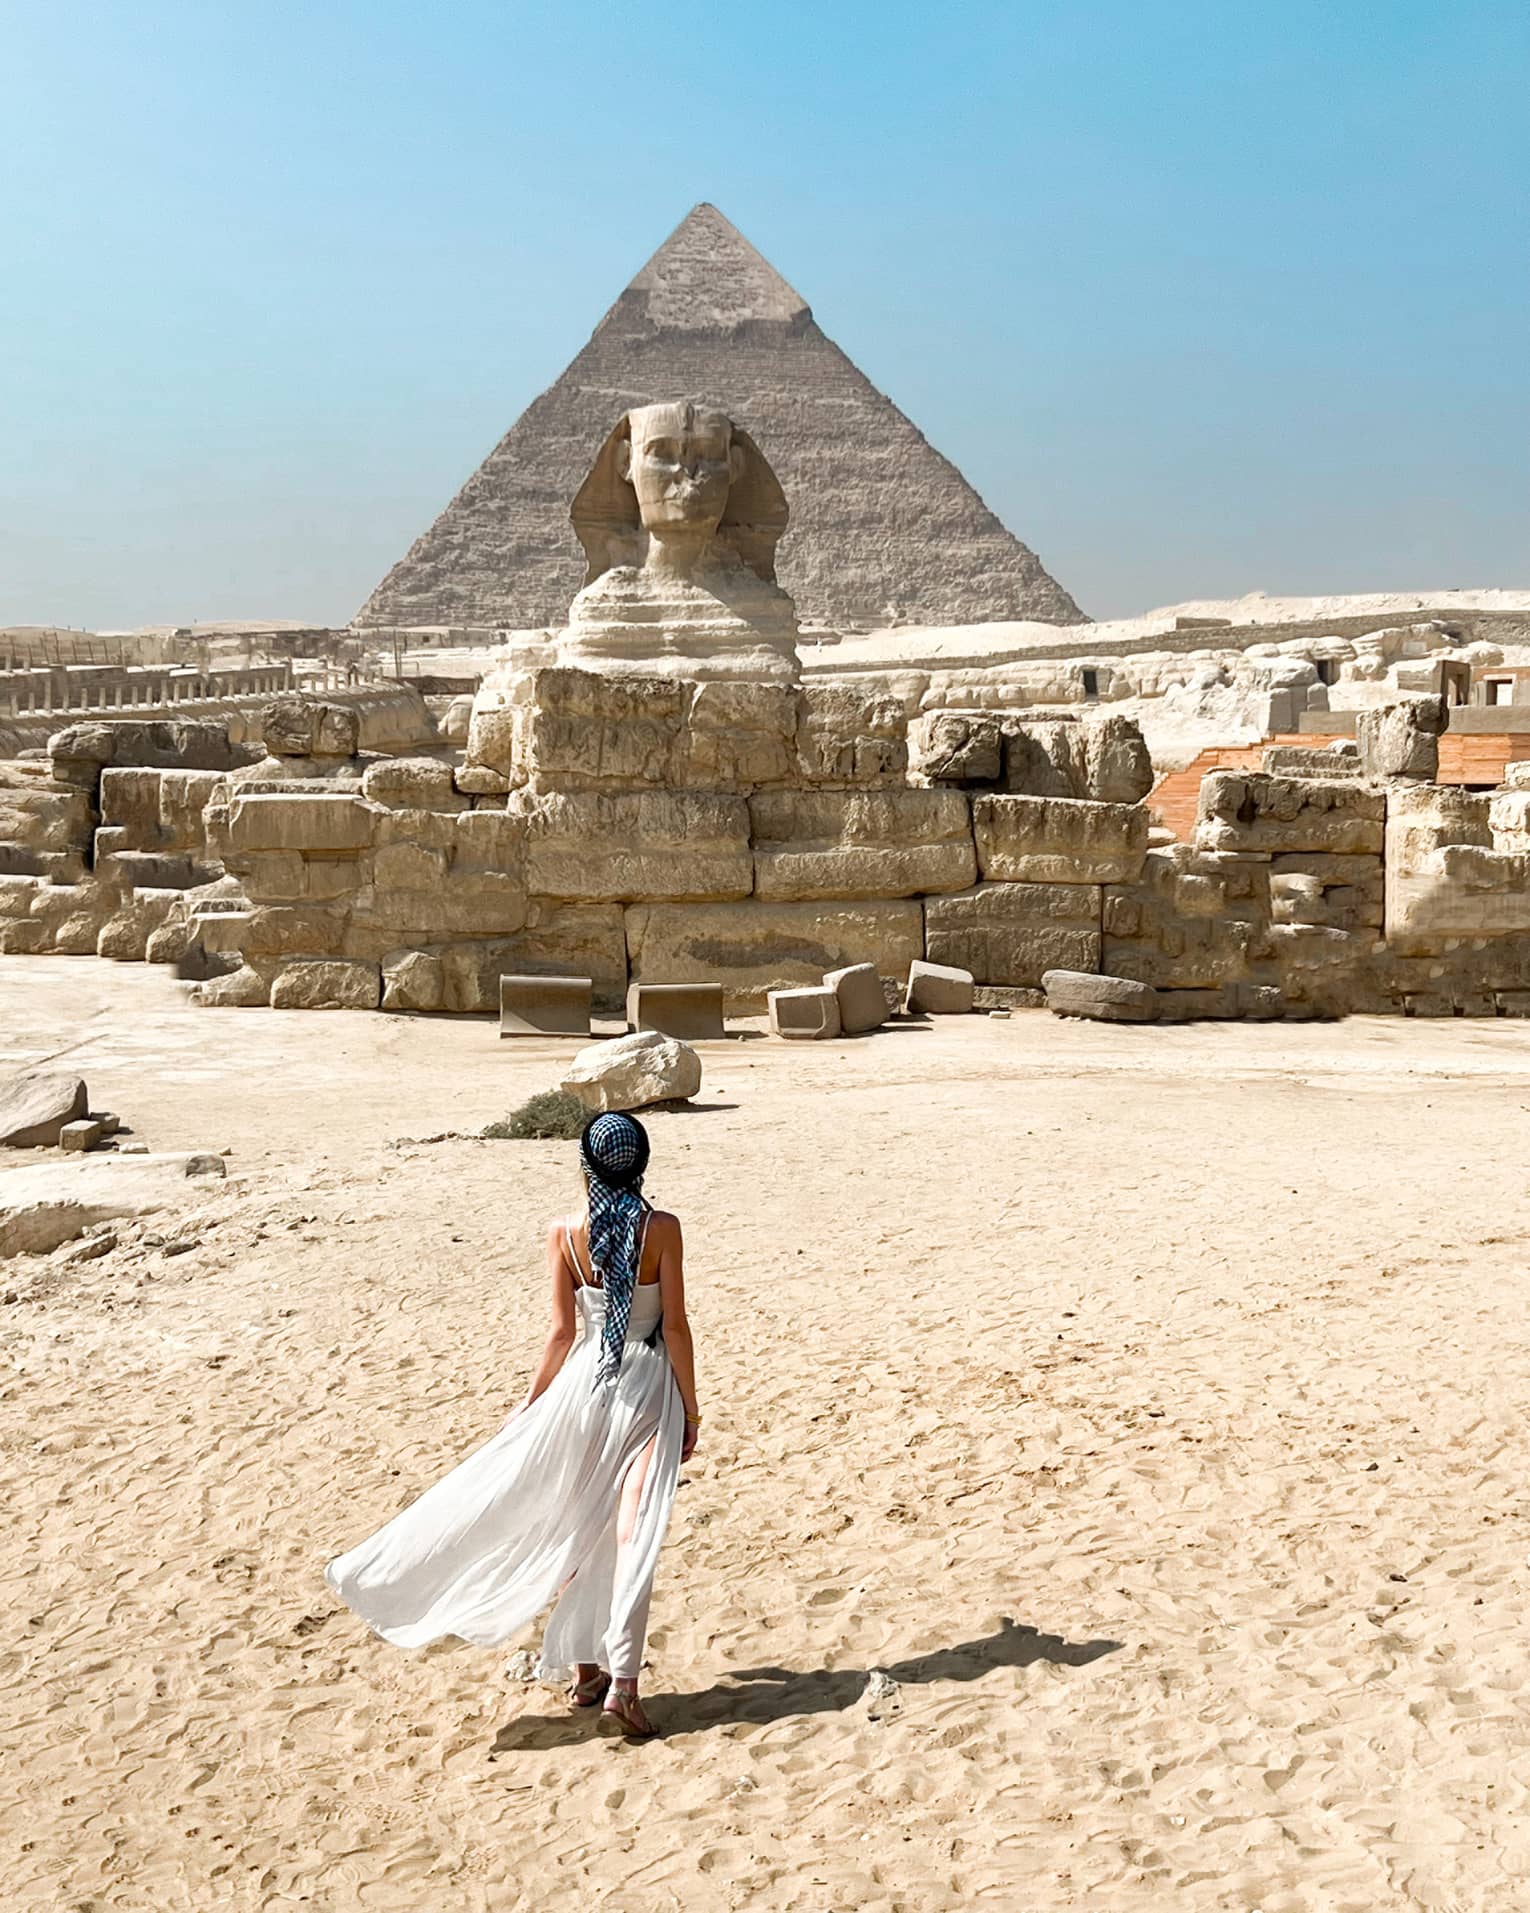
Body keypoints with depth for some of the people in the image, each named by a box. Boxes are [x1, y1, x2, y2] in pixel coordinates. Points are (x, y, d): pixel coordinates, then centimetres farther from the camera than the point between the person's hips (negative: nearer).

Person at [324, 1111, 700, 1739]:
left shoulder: (565, 1234, -6)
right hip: (648, 1389, -2)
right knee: (633, 1537, -5)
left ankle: (583, 1670, 21)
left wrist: (528, 1405, 7)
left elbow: (562, 1333, -4)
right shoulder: (661, 1229, -11)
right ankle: (621, 1685, -12)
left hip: (584, 1384, 2)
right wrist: (690, 1408, 1)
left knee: (580, 1531, 15)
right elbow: (676, 1327, -9)